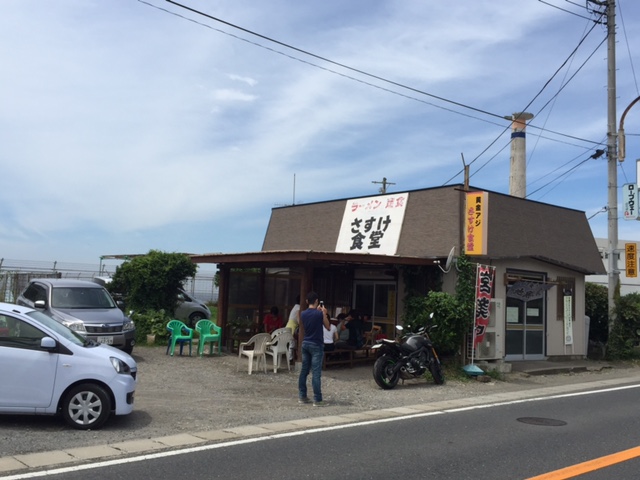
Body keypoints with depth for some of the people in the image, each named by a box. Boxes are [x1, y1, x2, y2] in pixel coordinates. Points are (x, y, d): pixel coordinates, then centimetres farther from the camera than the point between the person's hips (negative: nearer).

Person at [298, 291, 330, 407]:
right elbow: (328, 326, -1)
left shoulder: (303, 314, 2)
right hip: (316, 345, -6)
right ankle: (317, 400, -4)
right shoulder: (319, 314, -13)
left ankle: (302, 396, 18)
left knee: (304, 371, 12)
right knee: (316, 373, -5)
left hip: (305, 343, 6)